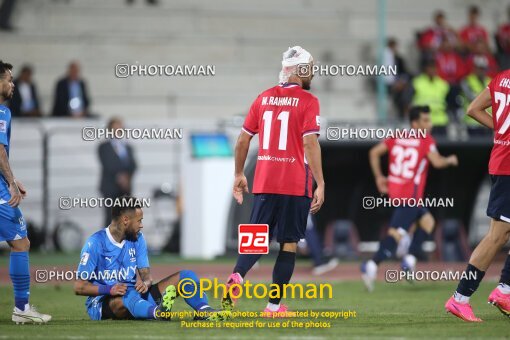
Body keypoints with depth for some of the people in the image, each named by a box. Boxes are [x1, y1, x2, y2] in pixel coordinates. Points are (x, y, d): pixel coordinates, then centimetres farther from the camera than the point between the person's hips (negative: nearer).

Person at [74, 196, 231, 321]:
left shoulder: (138, 239, 7)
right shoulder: (96, 243, -12)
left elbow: (146, 275, 6)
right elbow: (79, 287, -14)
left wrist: (145, 283, -19)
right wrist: (109, 289, -30)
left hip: (134, 294, 7)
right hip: (102, 303, -7)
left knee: (185, 276, -5)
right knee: (129, 296, -43)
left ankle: (204, 310, -31)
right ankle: (157, 312, -72)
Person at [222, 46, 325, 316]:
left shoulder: (263, 98, 9)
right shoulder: (307, 101, -7)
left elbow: (243, 139, 11)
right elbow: (310, 143, -15)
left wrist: (239, 175, 22)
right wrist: (320, 184, -13)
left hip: (264, 183, 4)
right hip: (296, 185, -4)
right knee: (288, 244, 6)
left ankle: (237, 276, -18)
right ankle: (274, 305, 5)